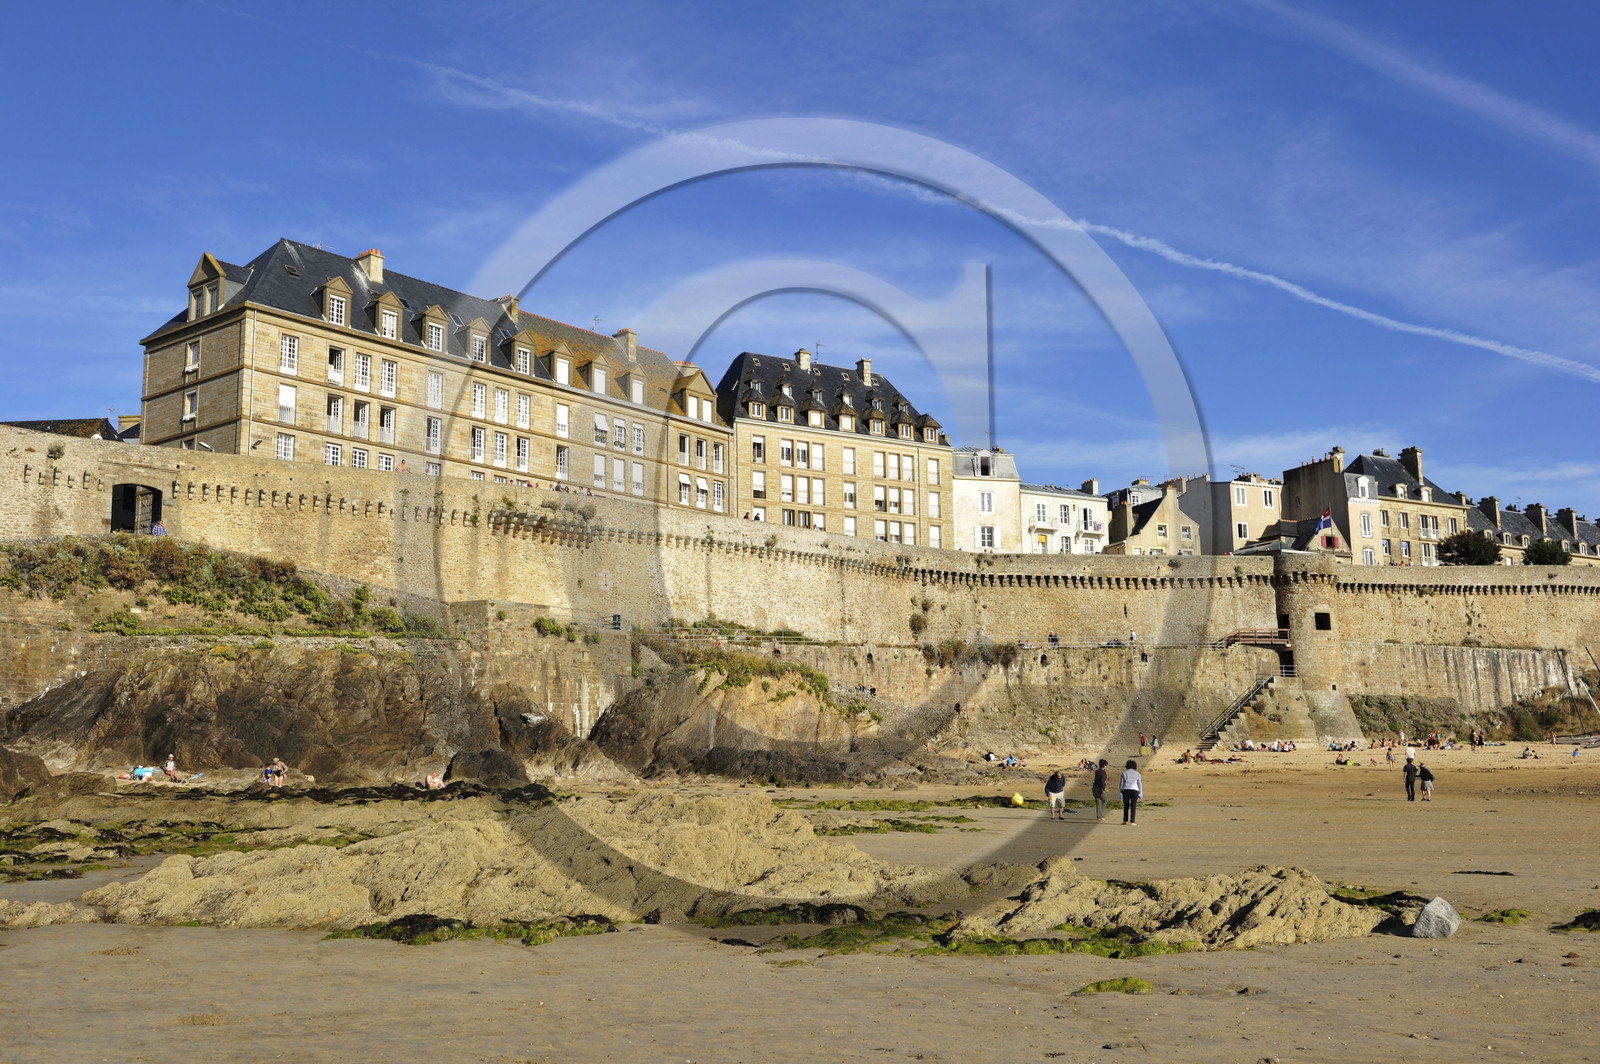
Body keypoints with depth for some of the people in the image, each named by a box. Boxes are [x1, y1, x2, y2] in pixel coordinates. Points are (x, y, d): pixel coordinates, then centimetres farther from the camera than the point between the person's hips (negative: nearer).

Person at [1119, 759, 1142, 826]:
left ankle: (1125, 821, 10)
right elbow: (1140, 784, 2)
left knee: (1126, 806, 11)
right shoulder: (1137, 774, 3)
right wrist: (1140, 793, 7)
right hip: (1134, 791, 0)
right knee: (1133, 807, 2)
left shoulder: (1124, 773, 1)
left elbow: (1121, 784, 0)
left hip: (1126, 791, 0)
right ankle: (1132, 822, -2)